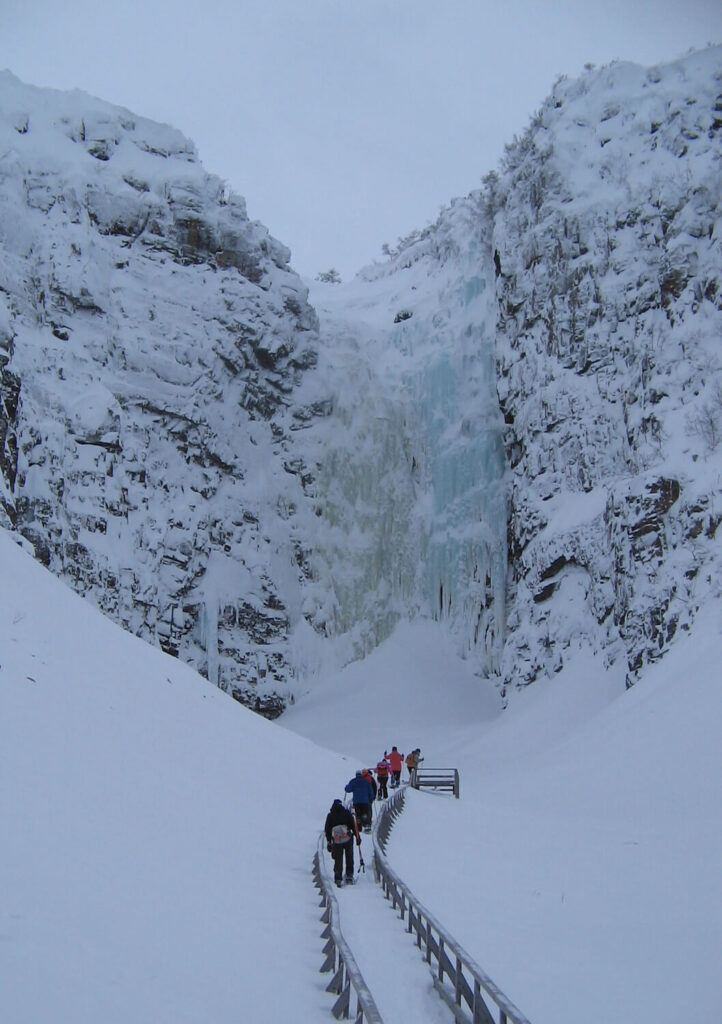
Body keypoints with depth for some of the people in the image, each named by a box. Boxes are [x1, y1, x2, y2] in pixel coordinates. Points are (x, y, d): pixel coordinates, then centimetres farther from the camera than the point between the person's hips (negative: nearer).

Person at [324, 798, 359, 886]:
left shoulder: (330, 816, 8)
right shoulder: (347, 813, 4)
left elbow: (327, 830, 8)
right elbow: (354, 825, 0)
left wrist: (328, 842, 13)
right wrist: (357, 837, 5)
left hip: (336, 842, 1)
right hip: (348, 840, -1)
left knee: (338, 860, 8)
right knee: (349, 858, 15)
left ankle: (338, 879, -2)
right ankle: (349, 876, 12)